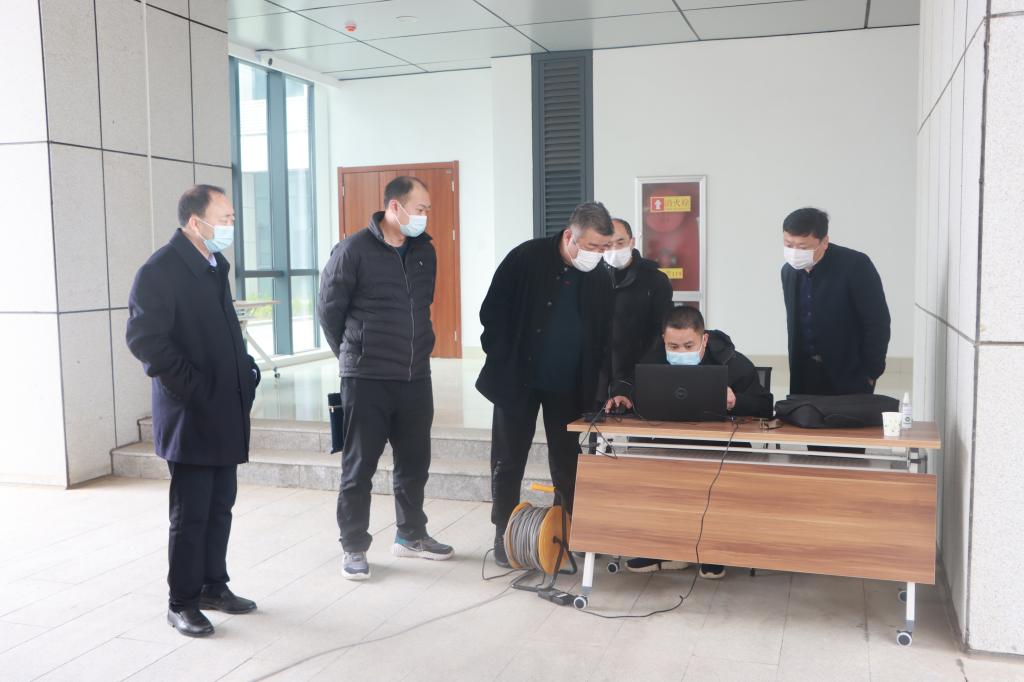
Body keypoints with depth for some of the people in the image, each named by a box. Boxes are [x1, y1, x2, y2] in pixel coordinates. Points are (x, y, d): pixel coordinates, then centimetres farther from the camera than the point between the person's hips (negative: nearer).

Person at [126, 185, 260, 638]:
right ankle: (182, 603, 14)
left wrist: (244, 371, 8)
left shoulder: (215, 265, 14)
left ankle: (213, 586, 30)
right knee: (190, 514, 1)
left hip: (225, 413, 8)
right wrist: (192, 385, -17)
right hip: (190, 416, -8)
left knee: (220, 506, 16)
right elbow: (143, 339, -19)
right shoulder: (160, 270, -13)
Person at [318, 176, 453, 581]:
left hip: (416, 377, 6)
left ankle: (411, 535, 31)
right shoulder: (353, 250, -11)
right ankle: (354, 547, 17)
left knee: (414, 461, 15)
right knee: (359, 466, 4)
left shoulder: (425, 250, 7)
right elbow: (329, 310, -4)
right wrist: (354, 356, 5)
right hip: (366, 380, -6)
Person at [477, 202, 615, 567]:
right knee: (509, 461, 7)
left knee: (568, 465, 8)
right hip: (518, 380, -2)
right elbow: (493, 312, -8)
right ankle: (504, 535, 20)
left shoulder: (600, 280, -1)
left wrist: (593, 387, -4)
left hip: (569, 387, 3)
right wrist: (503, 364, -11)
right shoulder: (526, 259, -12)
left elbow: (603, 339, 5)